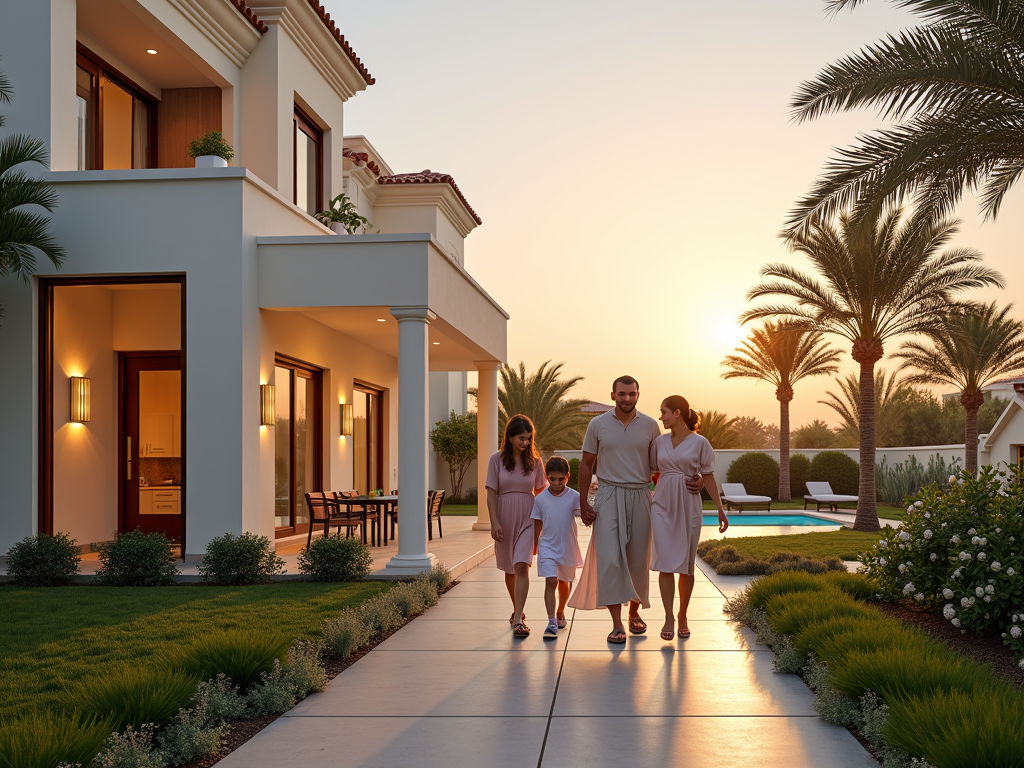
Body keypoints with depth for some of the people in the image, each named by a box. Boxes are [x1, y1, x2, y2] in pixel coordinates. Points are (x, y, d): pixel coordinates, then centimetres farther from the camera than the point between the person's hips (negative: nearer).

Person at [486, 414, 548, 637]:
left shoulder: (534, 462, 2)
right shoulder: (497, 460, -2)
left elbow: (540, 492, 10)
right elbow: (491, 492, -3)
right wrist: (494, 522, -10)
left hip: (527, 518, -1)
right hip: (504, 517, 1)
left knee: (521, 566, -15)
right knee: (509, 569, 13)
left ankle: (518, 619, -18)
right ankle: (517, 610, 34)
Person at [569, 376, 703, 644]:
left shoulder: (649, 426, 3)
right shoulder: (598, 425, 0)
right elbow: (587, 464, 7)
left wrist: (691, 480, -8)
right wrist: (583, 503, 2)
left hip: (640, 498, 2)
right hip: (609, 496, -1)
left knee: (638, 559, 7)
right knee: (609, 559, -10)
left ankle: (634, 612, 28)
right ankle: (616, 624, -7)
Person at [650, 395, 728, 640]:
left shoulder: (700, 443, -2)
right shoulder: (660, 442, 7)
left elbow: (708, 477, 1)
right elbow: (651, 473, 16)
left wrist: (720, 509, 0)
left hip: (689, 506, -2)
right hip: (662, 505, 2)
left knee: (686, 564, 4)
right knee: (665, 562, -6)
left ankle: (683, 616, 17)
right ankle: (668, 618, -1)